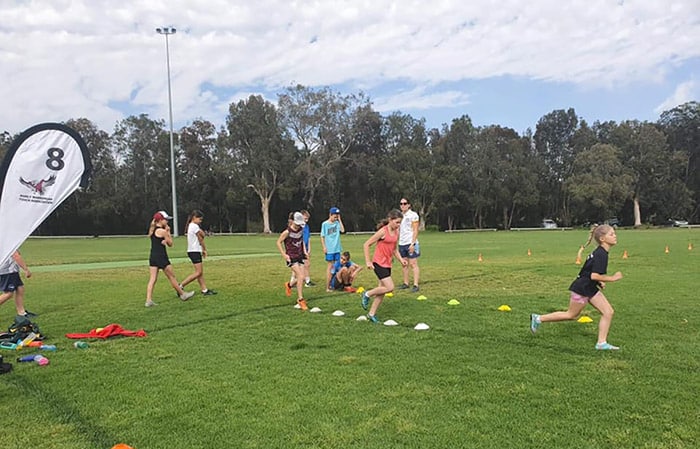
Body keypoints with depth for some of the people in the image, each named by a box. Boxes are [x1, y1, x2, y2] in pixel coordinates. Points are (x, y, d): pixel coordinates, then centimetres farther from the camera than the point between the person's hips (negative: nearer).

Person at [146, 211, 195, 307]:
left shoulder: (152, 230, 12)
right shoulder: (162, 231, -12)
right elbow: (170, 243, -4)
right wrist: (168, 232, 2)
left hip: (153, 257, 7)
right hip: (161, 257, -7)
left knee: (153, 279, 3)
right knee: (171, 277, 6)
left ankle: (148, 300, -4)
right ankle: (183, 294, 20)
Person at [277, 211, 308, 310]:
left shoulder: (301, 231, 2)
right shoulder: (287, 232, -15)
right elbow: (278, 242, -7)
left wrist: (304, 251, 14)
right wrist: (284, 255, -12)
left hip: (300, 256, 6)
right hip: (291, 257, -6)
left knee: (300, 278, 6)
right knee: (300, 277, -17)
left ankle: (289, 285, 39)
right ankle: (300, 299, -8)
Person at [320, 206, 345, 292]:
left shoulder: (337, 223, 7)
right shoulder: (325, 224, -3)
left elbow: (342, 230, -8)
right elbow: (322, 236, -2)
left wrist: (339, 220, -5)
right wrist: (324, 247, -9)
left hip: (337, 248, 4)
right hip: (329, 249, -4)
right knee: (330, 266, -5)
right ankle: (327, 287, -2)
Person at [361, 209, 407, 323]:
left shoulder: (396, 233, 6)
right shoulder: (383, 231, -16)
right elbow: (366, 244, -13)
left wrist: (401, 259, 5)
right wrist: (368, 261, -15)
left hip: (387, 264, 8)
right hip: (379, 263, -8)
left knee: (382, 290, 9)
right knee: (389, 287, -15)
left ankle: (372, 314, 20)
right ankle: (367, 295, 7)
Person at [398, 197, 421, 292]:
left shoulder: (413, 215, -5)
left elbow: (415, 231, -10)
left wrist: (412, 243, -18)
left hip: (410, 243, -6)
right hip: (401, 243, 6)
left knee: (413, 264, -8)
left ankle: (416, 285, -9)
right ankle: (405, 283, 17)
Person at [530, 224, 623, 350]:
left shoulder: (600, 252, 6)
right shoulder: (601, 254, -24)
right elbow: (594, 276, -29)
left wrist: (599, 282, 11)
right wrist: (612, 278, -20)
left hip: (590, 289, 9)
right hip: (581, 289, -9)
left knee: (609, 312, 2)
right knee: (571, 315, 7)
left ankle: (601, 343, 7)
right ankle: (538, 319, 18)